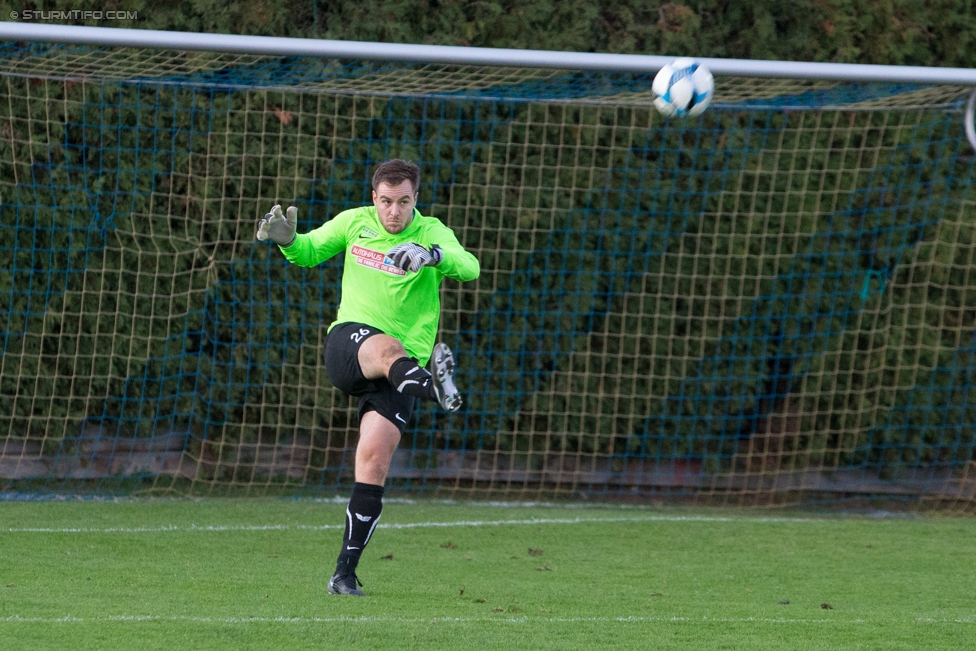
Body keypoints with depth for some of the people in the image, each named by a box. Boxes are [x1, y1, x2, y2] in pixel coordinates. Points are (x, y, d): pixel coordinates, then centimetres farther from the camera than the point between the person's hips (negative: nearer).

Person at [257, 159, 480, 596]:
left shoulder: (432, 233, -1)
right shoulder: (354, 223, 7)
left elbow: (469, 268, -20)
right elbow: (308, 253, 22)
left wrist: (432, 254, -41)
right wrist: (286, 240, -2)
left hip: (406, 362, 0)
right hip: (347, 344, 0)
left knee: (375, 458, -13)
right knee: (384, 348, -37)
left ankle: (346, 572, -5)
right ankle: (435, 387, -73)